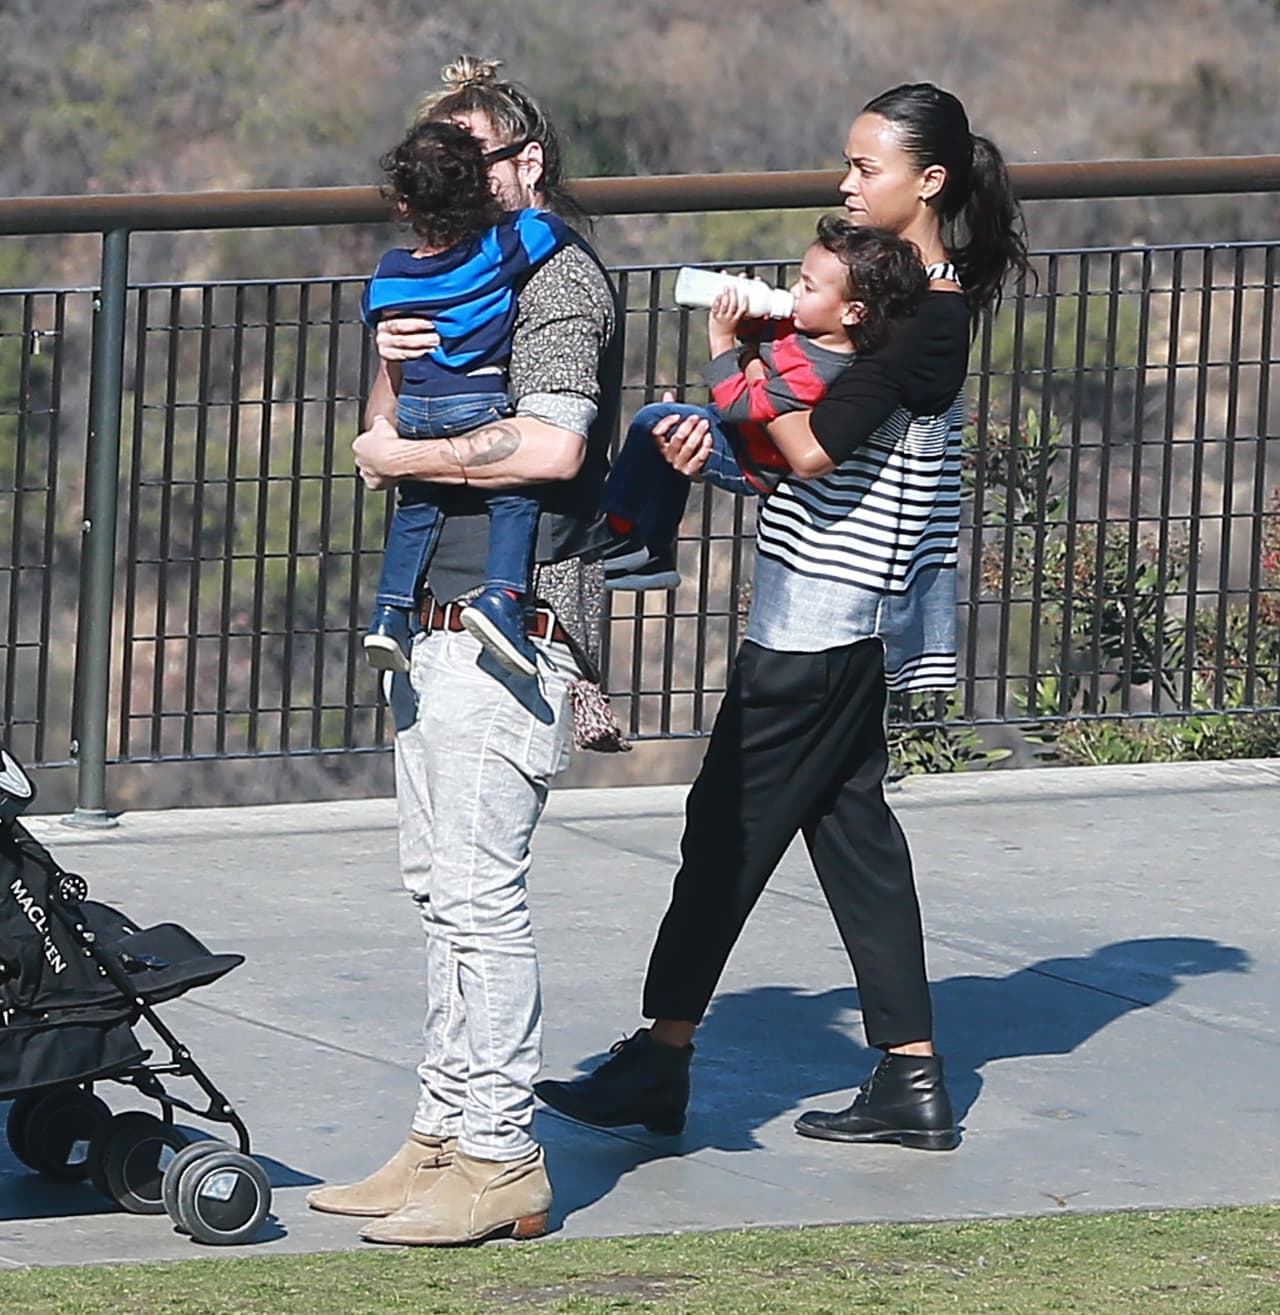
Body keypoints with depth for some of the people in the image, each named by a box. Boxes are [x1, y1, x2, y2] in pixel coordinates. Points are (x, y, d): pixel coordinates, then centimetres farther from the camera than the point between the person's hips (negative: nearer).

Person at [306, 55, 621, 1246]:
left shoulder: (560, 280, -8)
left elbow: (550, 444, -23)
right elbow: (388, 450, 20)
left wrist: (397, 456, -11)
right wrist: (389, 368, 0)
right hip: (438, 619, 10)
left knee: (478, 890, -11)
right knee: (439, 886, 10)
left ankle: (498, 1161, -9)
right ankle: (444, 1138, 14)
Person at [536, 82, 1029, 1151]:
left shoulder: (928, 317, -19)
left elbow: (814, 450, -23)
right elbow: (804, 421, 11)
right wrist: (721, 423, -8)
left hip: (822, 613, -10)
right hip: (845, 610, 10)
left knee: (731, 824, -2)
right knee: (849, 821, 11)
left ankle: (660, 1062, 6)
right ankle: (911, 1077, 12)